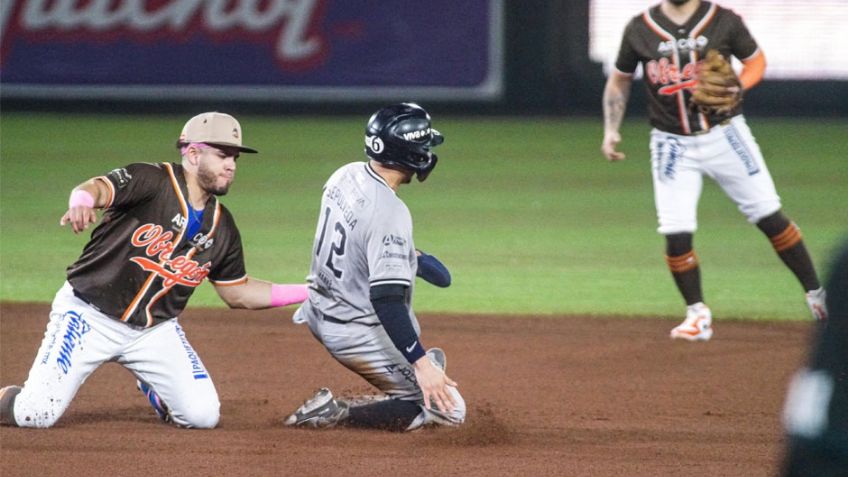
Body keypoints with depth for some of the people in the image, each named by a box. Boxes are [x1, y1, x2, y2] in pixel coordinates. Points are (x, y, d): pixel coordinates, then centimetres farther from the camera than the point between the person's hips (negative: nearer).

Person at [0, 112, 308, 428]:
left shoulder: (222, 227, 5)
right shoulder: (151, 182, -14)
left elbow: (237, 293, 15)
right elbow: (96, 189, -32)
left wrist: (306, 293, 6)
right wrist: (82, 201, -57)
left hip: (155, 329, 5)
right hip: (90, 316, -5)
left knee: (203, 415, -8)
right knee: (35, 415, -16)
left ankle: (152, 388, 25)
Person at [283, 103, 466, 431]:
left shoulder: (345, 175, -2)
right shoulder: (390, 213, -28)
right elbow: (387, 301, -32)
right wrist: (421, 362, -34)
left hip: (320, 311, 10)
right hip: (357, 336, -10)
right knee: (450, 411, -3)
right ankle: (337, 415, -11)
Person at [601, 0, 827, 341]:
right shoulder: (639, 29, -2)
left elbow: (756, 61, 7)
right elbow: (619, 81, 10)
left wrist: (739, 86, -14)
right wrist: (611, 130, 0)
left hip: (725, 135, -1)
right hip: (672, 144, 1)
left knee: (769, 217, 0)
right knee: (676, 233, -7)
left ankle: (816, 295, 12)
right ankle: (697, 314, 10)